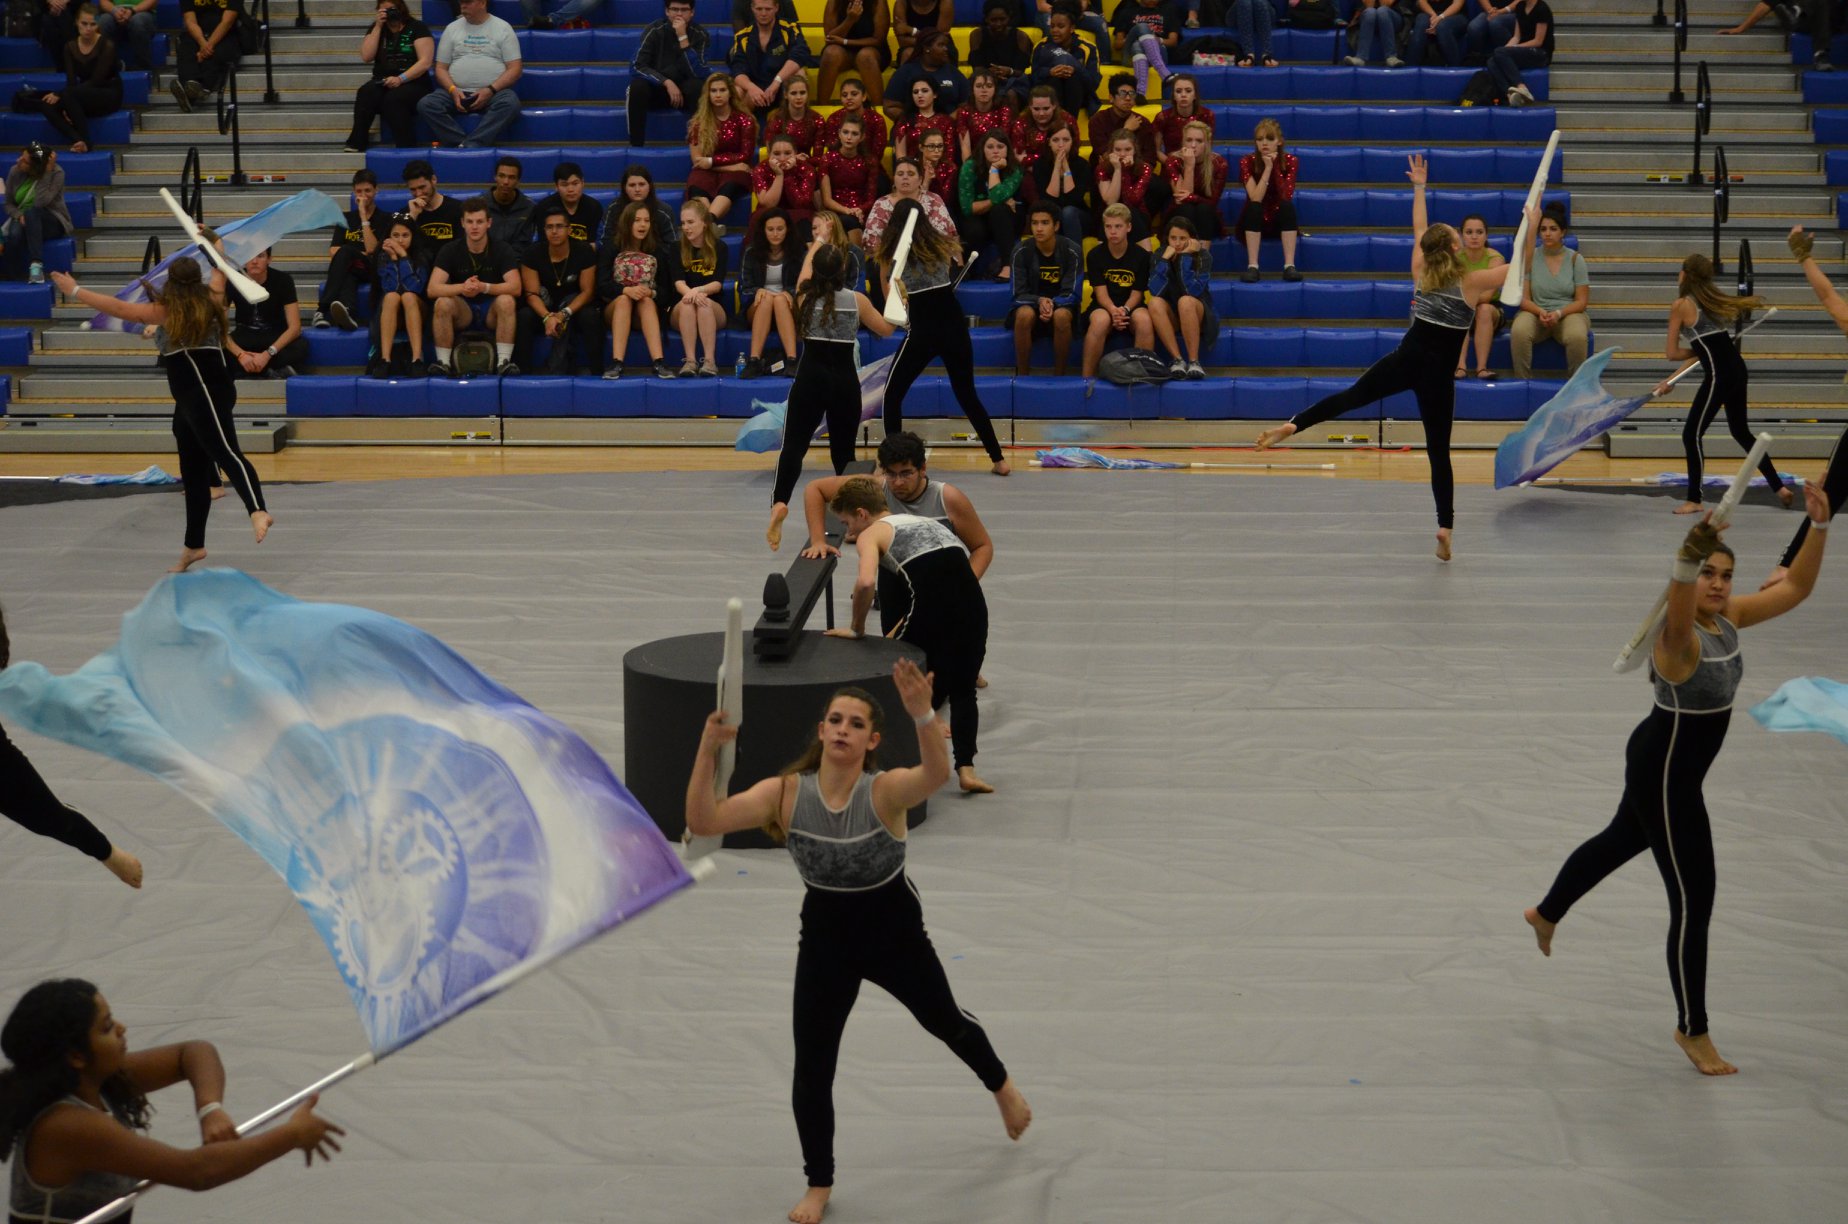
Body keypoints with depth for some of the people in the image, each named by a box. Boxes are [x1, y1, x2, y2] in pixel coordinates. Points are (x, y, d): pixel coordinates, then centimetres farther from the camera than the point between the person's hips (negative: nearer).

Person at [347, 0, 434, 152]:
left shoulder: (417, 28, -1)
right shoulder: (376, 28, 12)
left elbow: (426, 62, -11)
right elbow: (366, 57, -2)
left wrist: (401, 79, -23)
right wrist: (378, 27, -6)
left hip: (413, 83, -3)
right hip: (382, 83, 3)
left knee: (394, 97, -36)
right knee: (366, 92, -30)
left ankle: (405, 148, -34)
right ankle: (356, 144, -32)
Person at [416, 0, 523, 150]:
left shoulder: (503, 28, 6)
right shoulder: (452, 28, 13)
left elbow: (514, 69, 0)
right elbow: (441, 68, 11)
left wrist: (491, 90, -15)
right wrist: (453, 90, -10)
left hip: (493, 93, -3)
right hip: (457, 92, 3)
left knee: (510, 103, -36)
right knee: (425, 104, -26)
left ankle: (466, 147, -41)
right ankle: (473, 148, -33)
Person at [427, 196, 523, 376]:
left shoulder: (502, 250, -7)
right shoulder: (450, 251, -6)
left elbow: (515, 287, -21)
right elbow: (432, 289, -18)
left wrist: (484, 287, -38)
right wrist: (462, 288, -38)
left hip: (492, 311, -1)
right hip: (462, 310, 1)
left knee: (506, 301, -33)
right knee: (442, 303, -31)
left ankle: (504, 362, -31)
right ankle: (444, 363, -24)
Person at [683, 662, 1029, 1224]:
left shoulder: (885, 790, -26)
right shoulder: (785, 792, -19)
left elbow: (937, 774, -49)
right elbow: (703, 821, -29)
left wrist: (923, 714, -66)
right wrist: (709, 749, -42)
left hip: (894, 930, -1)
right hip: (825, 936, 1)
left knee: (945, 1021, 23)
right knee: (811, 1070, 1)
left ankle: (1002, 1087, 57)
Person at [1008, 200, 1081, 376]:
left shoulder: (1071, 250, -9)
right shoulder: (1021, 251, -7)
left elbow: (1070, 293, -9)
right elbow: (1019, 293, -6)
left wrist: (1052, 304, -29)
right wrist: (1040, 301, -27)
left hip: (1060, 305, 0)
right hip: (1031, 304, 0)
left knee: (1061, 316, -37)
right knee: (1024, 315, -36)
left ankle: (1059, 375, -20)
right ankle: (1022, 375, -22)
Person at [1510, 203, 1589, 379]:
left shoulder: (1575, 259, 3)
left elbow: (1582, 301, 1)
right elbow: (1523, 298, 1)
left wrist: (1559, 314, -17)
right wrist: (1540, 312, -19)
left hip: (1569, 313, 0)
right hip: (1536, 312, 0)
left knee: (1577, 336, -36)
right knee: (1518, 332, -35)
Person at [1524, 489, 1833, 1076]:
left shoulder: (1729, 617, -6)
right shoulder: (1679, 637, -30)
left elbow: (1795, 588, -3)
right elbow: (1679, 614, -55)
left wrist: (1819, 526, -17)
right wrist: (1687, 557, -74)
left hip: (1672, 764, 9)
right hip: (1664, 770, -9)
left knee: (1621, 839, 34)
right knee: (1694, 901, -2)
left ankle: (1547, 913, 61)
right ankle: (1692, 1031, 13)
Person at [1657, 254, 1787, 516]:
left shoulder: (1681, 305, -5)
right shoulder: (1713, 300, 18)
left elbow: (1672, 354, -4)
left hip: (1719, 375, -8)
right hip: (1738, 370, 8)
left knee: (1691, 435, 1)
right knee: (1741, 431, 23)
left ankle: (1694, 501, 3)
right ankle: (1779, 486, 26)